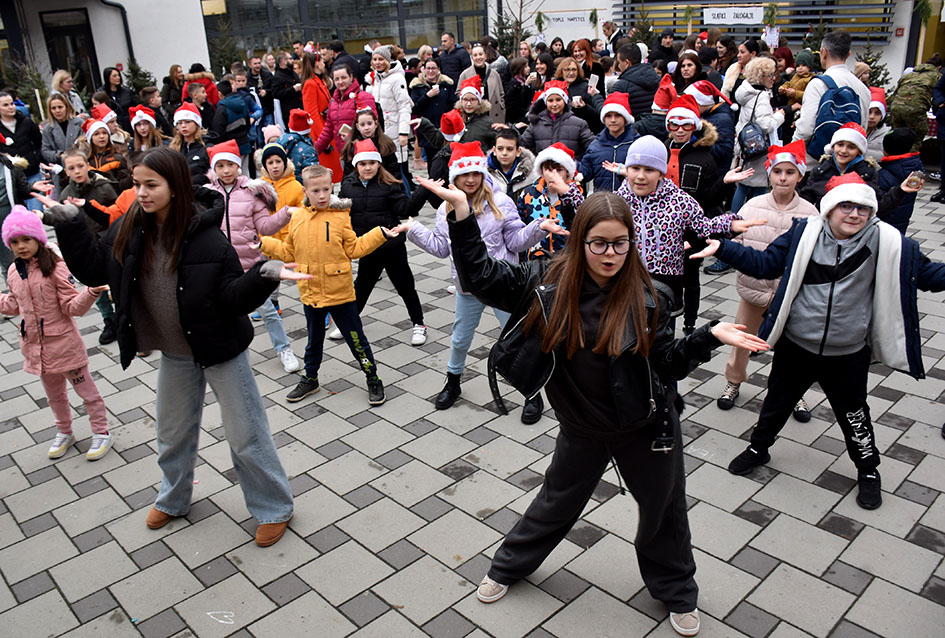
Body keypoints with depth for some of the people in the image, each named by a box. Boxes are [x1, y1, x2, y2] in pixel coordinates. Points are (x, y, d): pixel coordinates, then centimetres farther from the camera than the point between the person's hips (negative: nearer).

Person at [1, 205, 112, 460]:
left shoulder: (54, 267, -17)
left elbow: (73, 307, -20)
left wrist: (91, 292, -37)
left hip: (63, 343, -6)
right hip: (35, 346, 6)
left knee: (85, 389, 7)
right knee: (54, 394, 22)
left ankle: (101, 433, 22)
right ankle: (64, 433, 41)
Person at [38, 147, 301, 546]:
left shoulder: (205, 236, -23)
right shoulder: (130, 229, -7)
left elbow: (234, 297, -21)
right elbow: (94, 269, 4)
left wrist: (264, 275, -40)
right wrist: (69, 225, -3)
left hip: (219, 348, -6)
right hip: (175, 353, 6)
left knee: (245, 435, 5)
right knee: (172, 432, 24)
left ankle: (273, 508, 26)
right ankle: (173, 500, 50)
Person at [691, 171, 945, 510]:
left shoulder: (887, 242, -9)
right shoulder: (804, 233, -8)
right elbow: (765, 264, -3)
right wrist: (721, 247, -11)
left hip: (848, 355, -1)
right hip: (795, 346, 1)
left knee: (854, 415, 15)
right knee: (777, 402, 19)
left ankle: (868, 472, 41)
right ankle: (758, 448, 45)